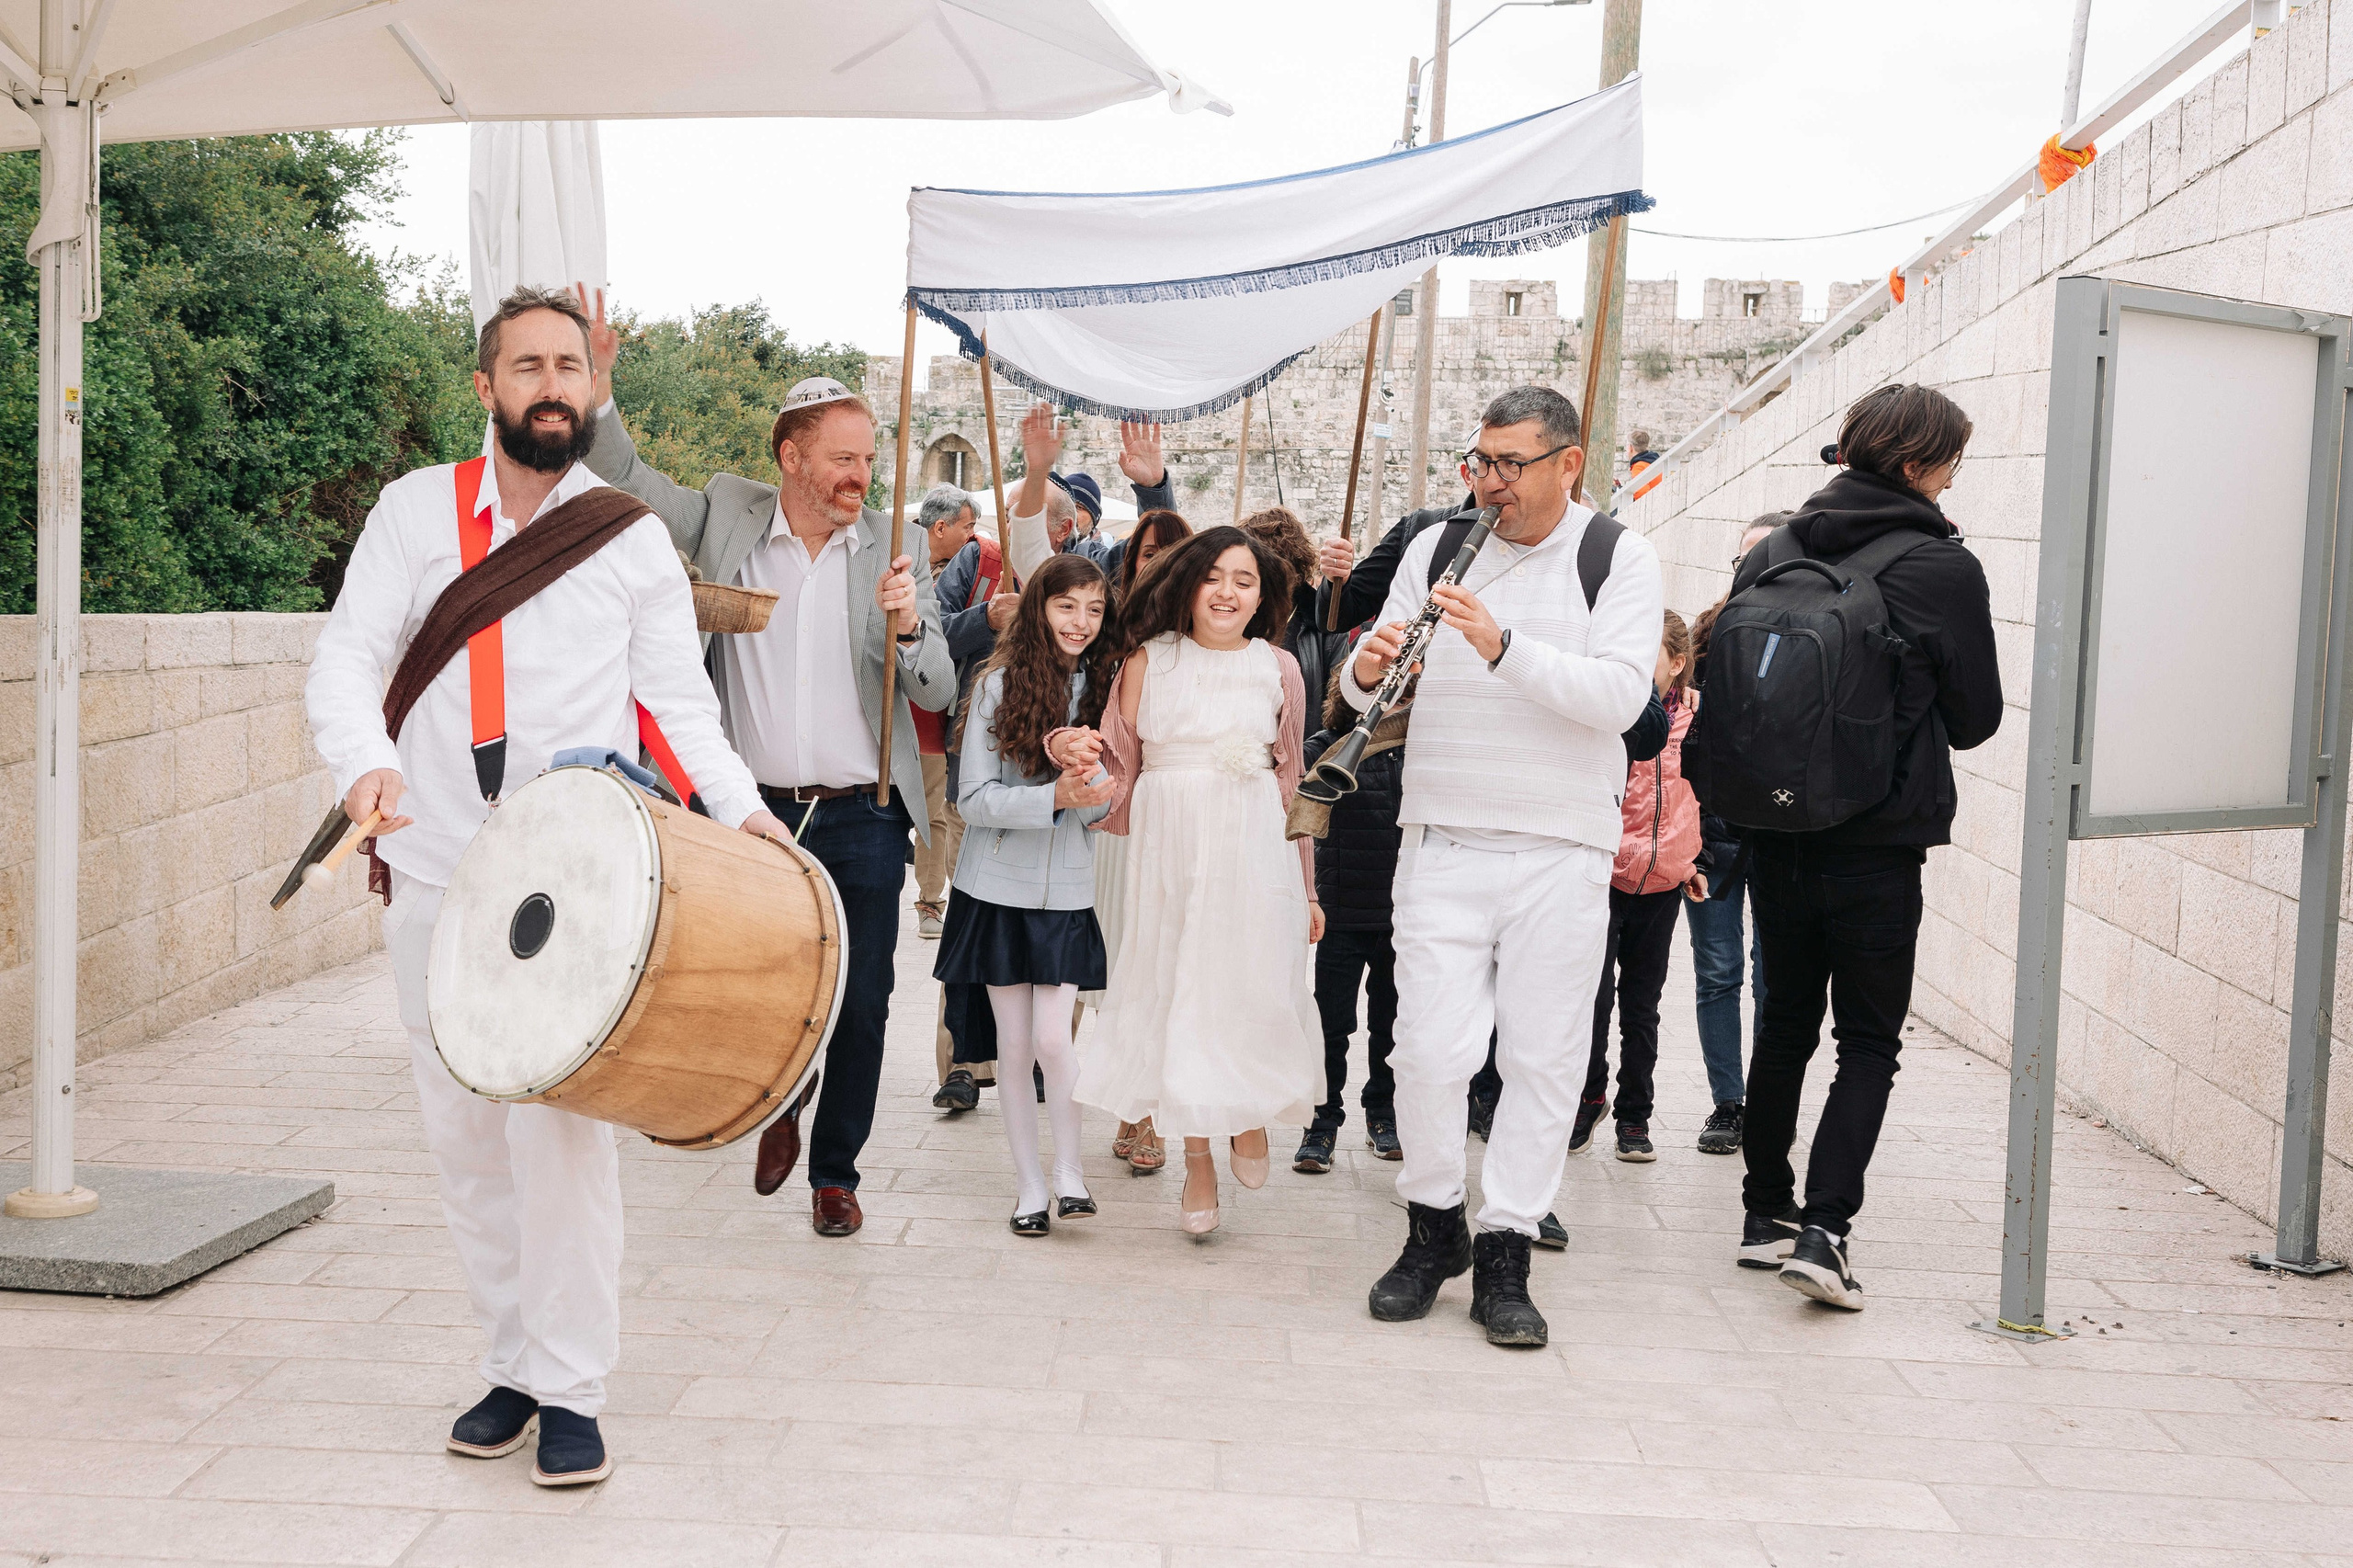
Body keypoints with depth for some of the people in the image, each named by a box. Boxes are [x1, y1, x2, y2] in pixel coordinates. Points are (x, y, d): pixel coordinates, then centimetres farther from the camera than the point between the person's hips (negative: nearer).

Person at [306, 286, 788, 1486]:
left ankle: (569, 1390, 0)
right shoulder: (416, 508, 6)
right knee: (462, 1136, 8)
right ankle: (513, 1364, 24)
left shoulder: (633, 537, 6)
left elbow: (676, 697, 5)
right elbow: (346, 659, -1)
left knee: (557, 1126, -12)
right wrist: (365, 761, -21)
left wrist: (736, 803, -11)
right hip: (434, 875, 2)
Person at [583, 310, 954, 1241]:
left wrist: (907, 625, -21)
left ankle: (835, 1172, 25)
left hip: (862, 819, 0)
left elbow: (939, 692, -1)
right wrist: (597, 394, -4)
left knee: (859, 1006, 6)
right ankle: (779, 1107, 39)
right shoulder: (728, 516, 3)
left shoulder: (894, 551, 1)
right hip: (755, 813, 0)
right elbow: (630, 484, 11)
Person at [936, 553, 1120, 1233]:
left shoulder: (1107, 686, 2)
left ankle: (1069, 1168, 12)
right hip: (999, 887, 0)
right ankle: (1029, 1184, 19)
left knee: (1053, 1038, -8)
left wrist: (1093, 791, -21)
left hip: (1068, 890, 0)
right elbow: (973, 798, -8)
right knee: (1014, 1044, 6)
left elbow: (1110, 805, 2)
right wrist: (1053, 798, -21)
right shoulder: (1001, 684, -3)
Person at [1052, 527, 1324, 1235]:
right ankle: (1197, 1158, 17)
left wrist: (1306, 887, 12)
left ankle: (1250, 1111, 26)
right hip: (1169, 846, 0)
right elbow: (1120, 769, 7)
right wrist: (1080, 756, -16)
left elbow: (1292, 781, 12)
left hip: (1253, 849, 0)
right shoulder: (1148, 662, 5)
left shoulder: (1278, 669, 8)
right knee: (1176, 986, 3)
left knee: (1253, 985, -5)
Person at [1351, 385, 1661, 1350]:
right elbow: (1364, 689, 8)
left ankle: (1505, 1258, 14)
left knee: (1544, 1057, 3)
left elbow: (1620, 694, -14)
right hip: (1443, 838, 1)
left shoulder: (1620, 559, 1)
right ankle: (1432, 1225, 19)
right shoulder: (1436, 547, 9)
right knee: (1430, 1048, -3)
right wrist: (1368, 669, -16)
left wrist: (1504, 645, -25)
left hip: (1562, 848, -1)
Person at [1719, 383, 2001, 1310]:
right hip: (1879, 845, -4)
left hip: (1774, 837, 5)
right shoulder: (1944, 568, -10)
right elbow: (1976, 716, 0)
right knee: (1869, 1042, 5)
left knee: (1785, 1024, 17)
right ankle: (1824, 1227, -7)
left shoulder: (1769, 555, 2)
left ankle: (1766, 1215, 23)